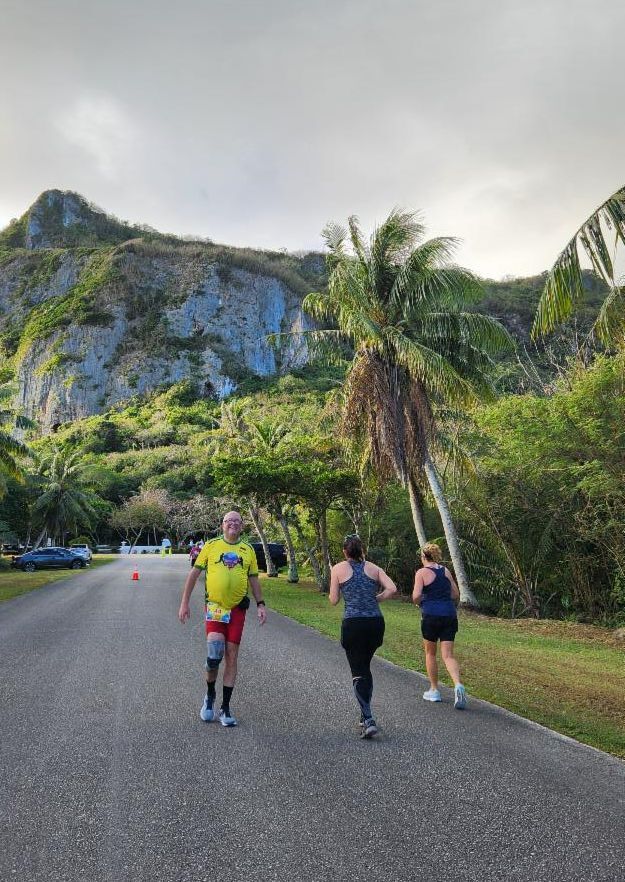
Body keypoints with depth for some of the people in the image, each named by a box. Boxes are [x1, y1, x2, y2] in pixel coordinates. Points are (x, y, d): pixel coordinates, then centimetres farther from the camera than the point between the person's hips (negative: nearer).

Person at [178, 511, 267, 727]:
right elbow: (194, 573, 5)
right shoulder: (211, 545, 2)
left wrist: (261, 604, 4)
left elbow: (253, 579, 14)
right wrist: (184, 602, 1)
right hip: (214, 606, -2)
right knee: (214, 655, -14)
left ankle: (225, 708, 18)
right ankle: (210, 695, 16)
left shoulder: (248, 550, 8)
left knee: (232, 657, 5)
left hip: (237, 608, 2)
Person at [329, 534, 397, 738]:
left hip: (353, 624, -4)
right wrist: (375, 598, 11)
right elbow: (392, 589, -3)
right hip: (376, 622, 4)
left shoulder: (339, 569, 2)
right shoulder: (373, 568, 10)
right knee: (365, 667, 21)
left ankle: (368, 720, -9)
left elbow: (334, 601, 3)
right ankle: (365, 716, 27)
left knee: (358, 672, 3)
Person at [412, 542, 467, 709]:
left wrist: (421, 602, 8)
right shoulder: (446, 571, 11)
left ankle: (434, 690, 23)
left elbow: (416, 597, -13)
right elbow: (456, 595, 14)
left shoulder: (422, 572, -5)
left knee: (430, 653, 16)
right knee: (448, 655, 4)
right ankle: (458, 685, -19)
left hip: (431, 616, -4)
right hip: (450, 616, 4)